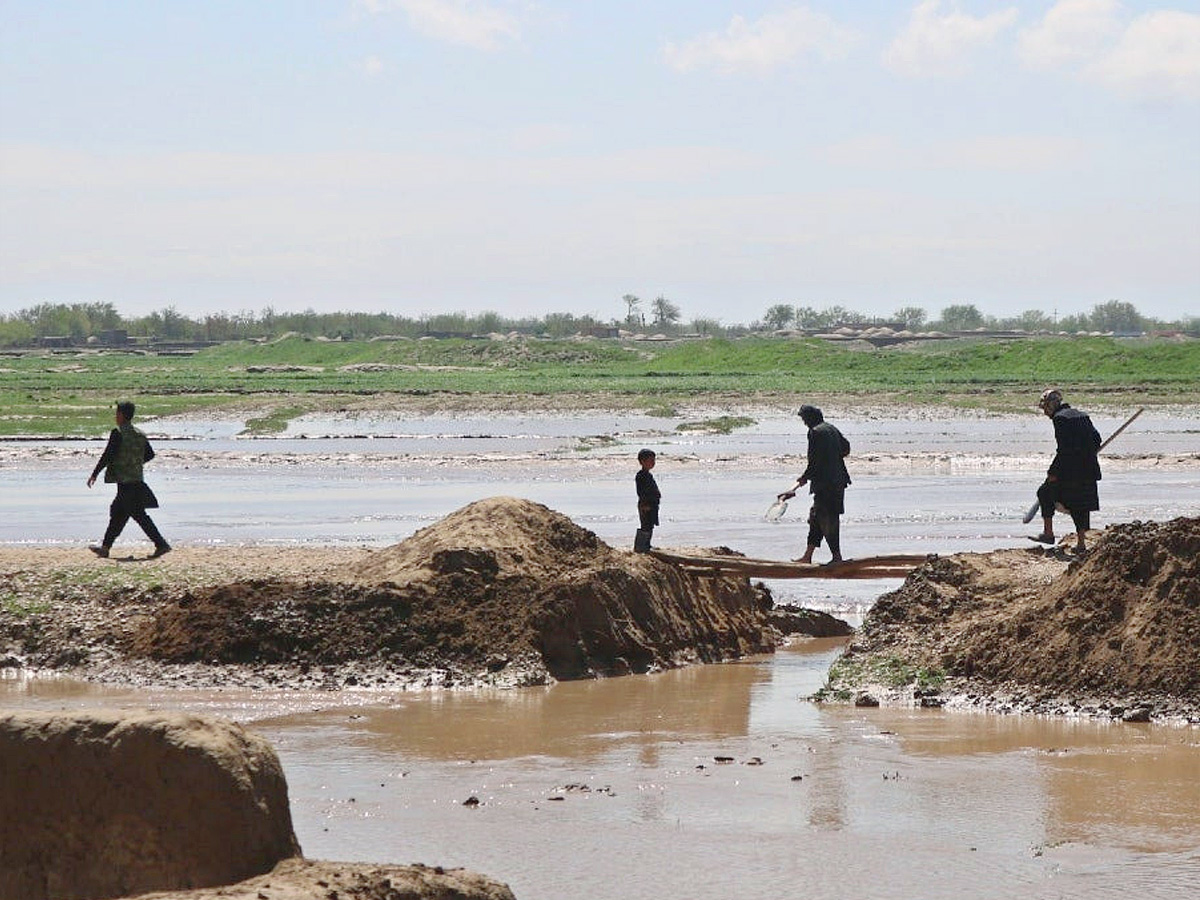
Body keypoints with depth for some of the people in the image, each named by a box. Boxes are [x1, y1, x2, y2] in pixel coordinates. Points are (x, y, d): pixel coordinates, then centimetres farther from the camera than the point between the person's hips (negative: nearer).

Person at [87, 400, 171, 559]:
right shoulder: (139, 434, 11)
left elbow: (107, 455, -15)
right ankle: (105, 547, 22)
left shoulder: (118, 433, -12)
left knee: (138, 514, -7)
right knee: (118, 513, 15)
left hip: (125, 480, -8)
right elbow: (150, 454, 17)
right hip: (137, 479, 8)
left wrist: (94, 474, -8)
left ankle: (161, 544, -12)